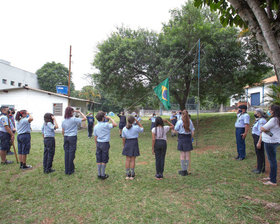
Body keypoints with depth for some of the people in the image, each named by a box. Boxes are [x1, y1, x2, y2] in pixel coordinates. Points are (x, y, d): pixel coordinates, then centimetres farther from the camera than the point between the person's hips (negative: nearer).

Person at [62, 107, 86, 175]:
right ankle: (70, 170, 9)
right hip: (72, 137, -5)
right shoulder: (74, 119, -11)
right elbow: (84, 118, -10)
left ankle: (66, 170, 16)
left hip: (66, 137, 6)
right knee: (71, 153, 2)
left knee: (66, 153, 9)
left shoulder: (64, 121, 7)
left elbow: (63, 131, 10)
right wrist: (80, 112, 1)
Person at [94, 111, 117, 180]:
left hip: (98, 143, 5)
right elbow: (115, 124, -18)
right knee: (104, 160, 5)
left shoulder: (96, 126, 3)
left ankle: (99, 174, 18)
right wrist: (110, 118, -9)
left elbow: (95, 137, 8)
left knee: (99, 160, 11)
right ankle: (103, 175, 12)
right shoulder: (106, 125, -14)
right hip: (105, 143, -5)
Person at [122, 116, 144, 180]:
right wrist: (137, 121, 2)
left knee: (127, 159, 10)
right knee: (133, 160, 6)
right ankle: (132, 175, 12)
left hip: (127, 144, 2)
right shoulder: (136, 127, -12)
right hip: (134, 143, -2)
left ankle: (127, 175, 15)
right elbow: (142, 129, 8)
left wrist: (124, 146, 13)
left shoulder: (124, 129, -4)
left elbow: (123, 139, 1)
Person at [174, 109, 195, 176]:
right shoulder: (190, 121, 1)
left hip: (181, 138, -3)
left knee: (182, 155, 3)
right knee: (187, 155, 8)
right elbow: (192, 132, 3)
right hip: (188, 138, 3)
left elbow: (176, 130, -3)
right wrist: (190, 138, 14)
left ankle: (183, 170, 8)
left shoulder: (179, 122, -9)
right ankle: (186, 170, 16)